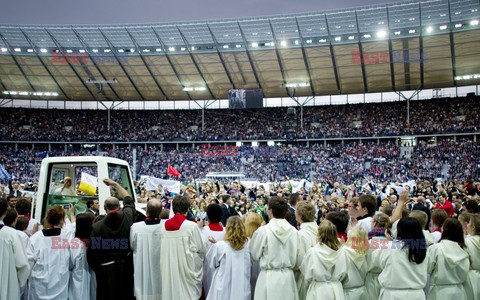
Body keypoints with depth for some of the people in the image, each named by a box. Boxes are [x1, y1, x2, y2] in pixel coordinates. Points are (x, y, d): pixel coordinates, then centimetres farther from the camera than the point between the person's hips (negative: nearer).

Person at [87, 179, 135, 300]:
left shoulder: (97, 226, -15)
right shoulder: (127, 217, -9)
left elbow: (91, 252, -8)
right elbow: (128, 200, 13)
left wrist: (96, 269, 10)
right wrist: (115, 184, 21)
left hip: (106, 269, -2)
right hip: (127, 266, 3)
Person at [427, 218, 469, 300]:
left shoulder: (435, 248, -14)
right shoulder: (463, 251, -1)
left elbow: (427, 269, -8)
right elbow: (464, 276, 4)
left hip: (440, 293, -4)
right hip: (459, 292, 4)